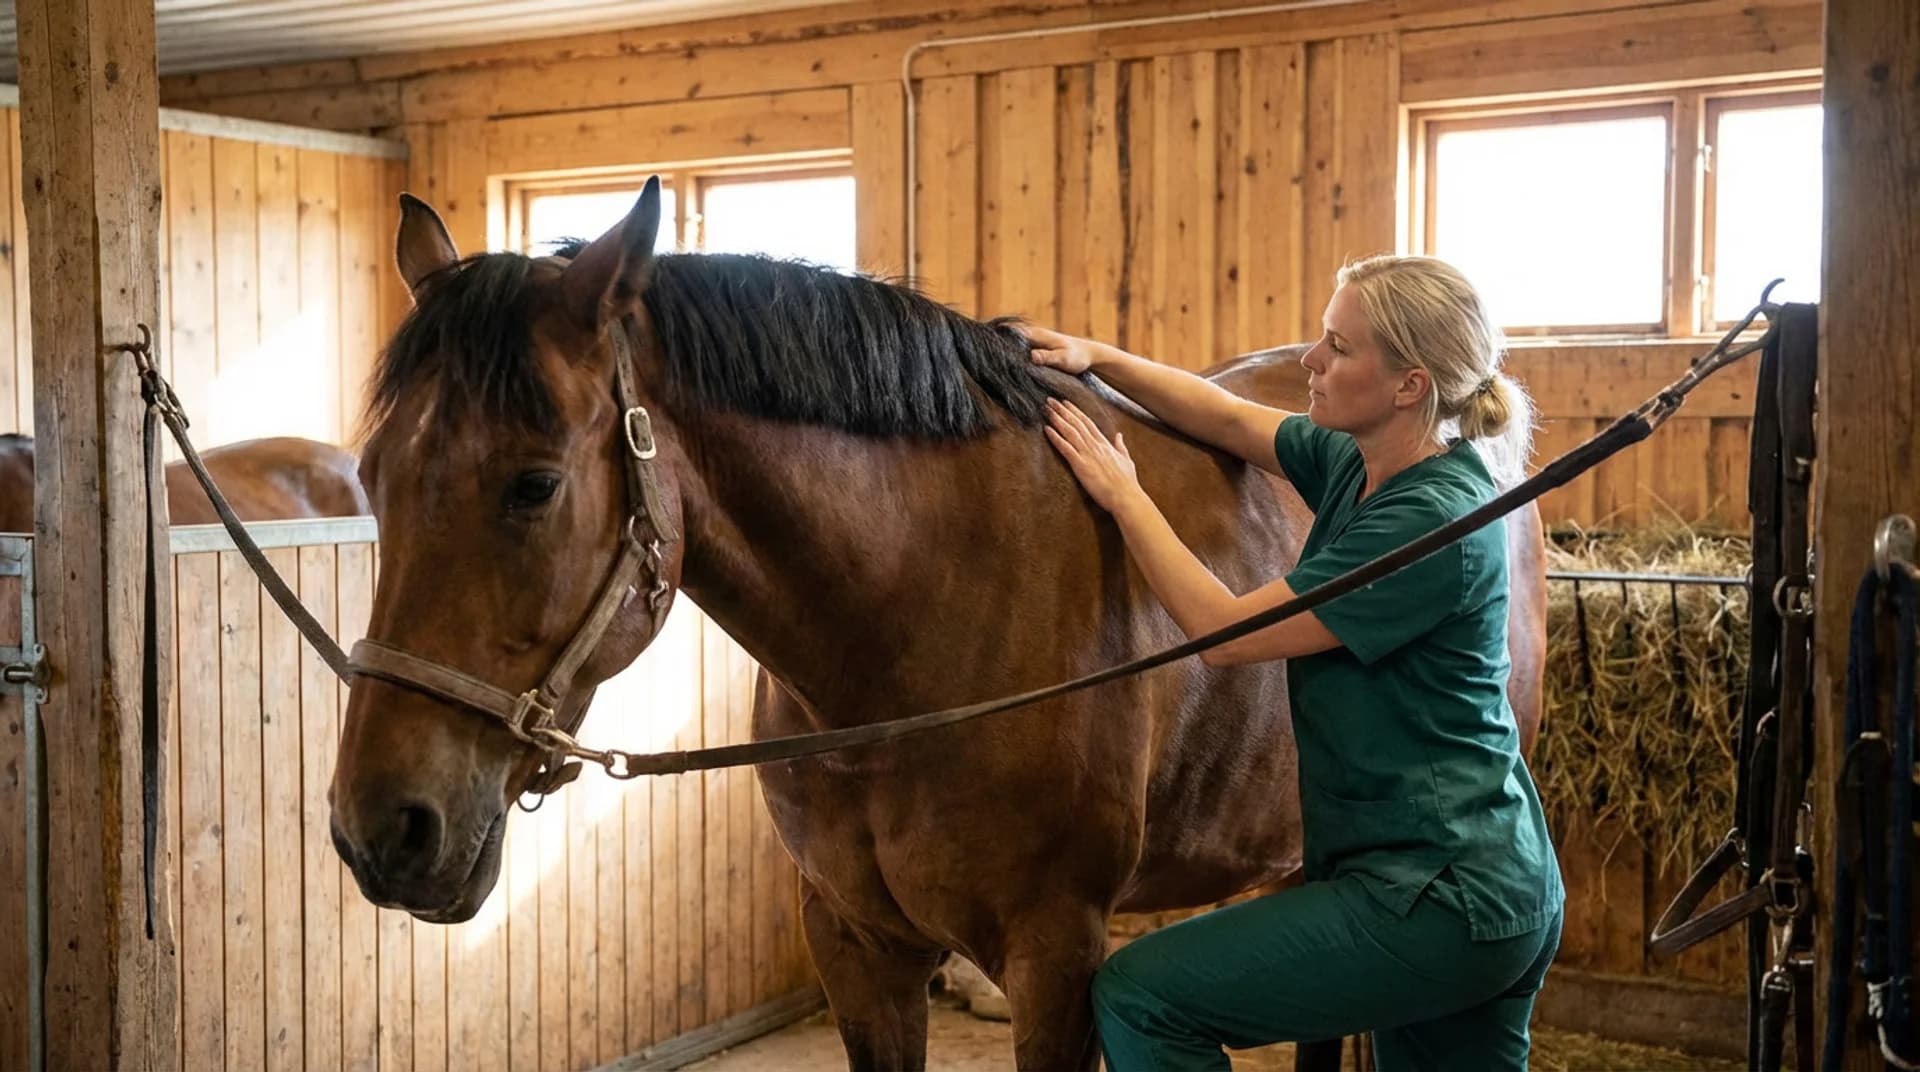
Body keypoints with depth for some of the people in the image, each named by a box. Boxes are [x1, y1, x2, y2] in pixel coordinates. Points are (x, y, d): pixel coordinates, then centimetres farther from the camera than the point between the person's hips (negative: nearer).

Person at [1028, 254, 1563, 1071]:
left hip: (1441, 900, -9)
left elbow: (1226, 631, -19)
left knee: (1137, 996, -8)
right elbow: (1227, 419, 16)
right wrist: (1096, 357, 3)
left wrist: (1122, 495, -9)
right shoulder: (1359, 463, 4)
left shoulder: (1434, 521, -21)